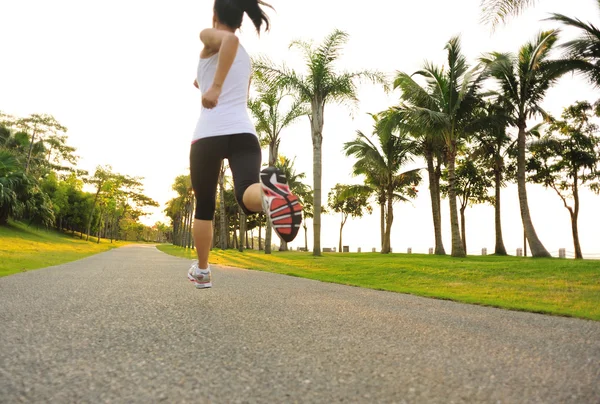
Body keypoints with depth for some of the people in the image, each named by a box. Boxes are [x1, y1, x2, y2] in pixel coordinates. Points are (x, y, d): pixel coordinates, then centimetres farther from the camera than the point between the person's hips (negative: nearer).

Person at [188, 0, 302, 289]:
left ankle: (202, 271, 25)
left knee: (204, 206, 13)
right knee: (248, 194, -17)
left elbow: (230, 39, -17)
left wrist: (214, 87, -22)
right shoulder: (246, 57, 28)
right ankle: (269, 191, -55)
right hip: (244, 132, 4)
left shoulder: (209, 37, 8)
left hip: (210, 133, -4)